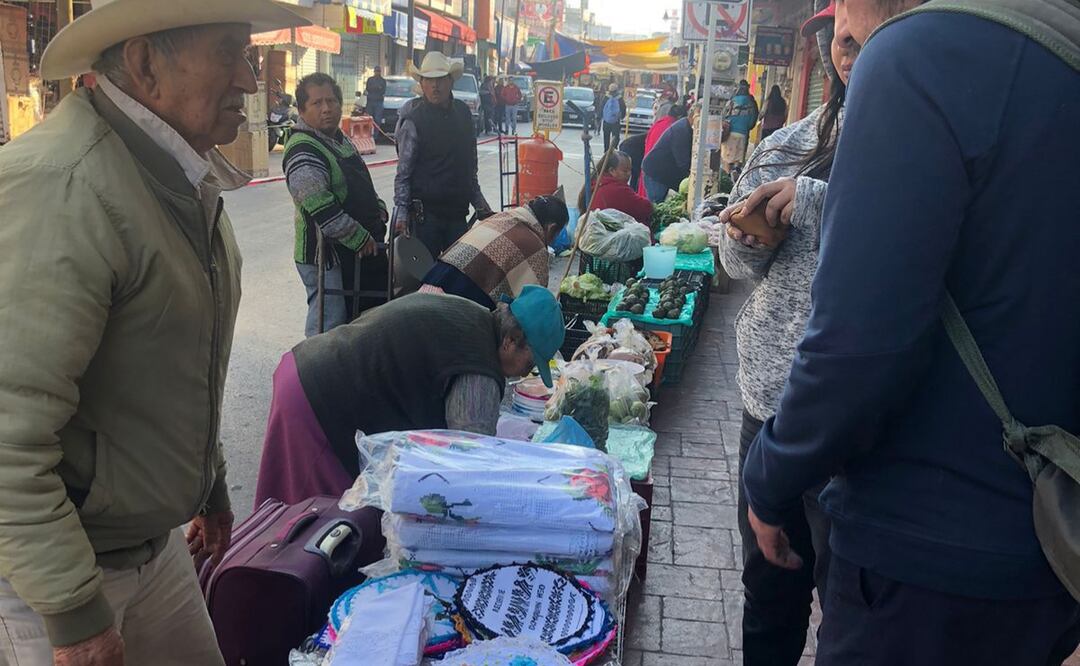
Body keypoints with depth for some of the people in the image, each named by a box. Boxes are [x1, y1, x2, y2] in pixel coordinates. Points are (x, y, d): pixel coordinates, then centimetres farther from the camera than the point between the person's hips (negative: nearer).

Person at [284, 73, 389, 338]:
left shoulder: (340, 138, 13)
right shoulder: (303, 151, -19)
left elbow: (362, 184, 26)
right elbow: (322, 210, -28)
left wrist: (379, 212, 11)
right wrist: (360, 239, -22)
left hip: (360, 248, 10)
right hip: (326, 256, -10)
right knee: (329, 324, -3)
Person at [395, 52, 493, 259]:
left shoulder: (463, 112, 8)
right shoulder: (413, 120, -10)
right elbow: (403, 172, -9)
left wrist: (478, 201, 17)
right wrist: (402, 212, -16)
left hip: (457, 211, 6)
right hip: (425, 212, -6)